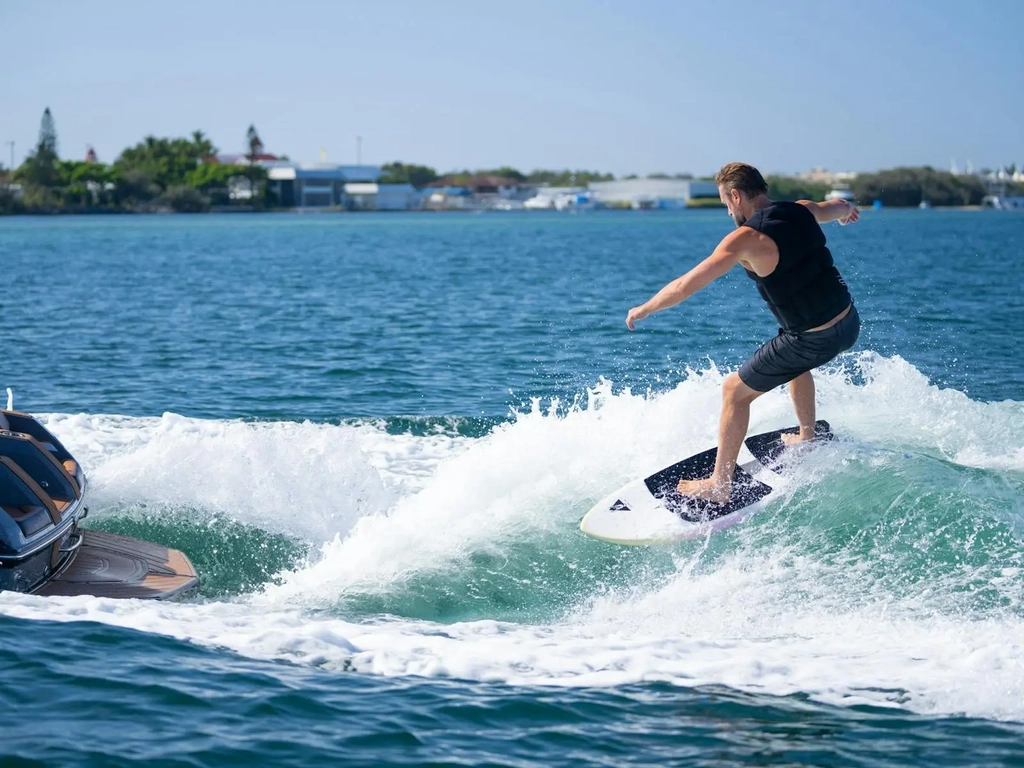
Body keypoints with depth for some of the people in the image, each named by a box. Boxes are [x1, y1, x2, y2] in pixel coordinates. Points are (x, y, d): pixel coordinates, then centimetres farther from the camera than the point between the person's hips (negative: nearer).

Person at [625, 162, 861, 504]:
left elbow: (687, 285, -16)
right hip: (849, 322, 7)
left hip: (813, 340, -7)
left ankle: (719, 486, 16)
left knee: (735, 391, 9)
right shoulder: (802, 211, 3)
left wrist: (643, 309, 0)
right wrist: (847, 209, 55)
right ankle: (807, 437, 49)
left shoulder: (745, 238, -16)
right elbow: (839, 206, 29)